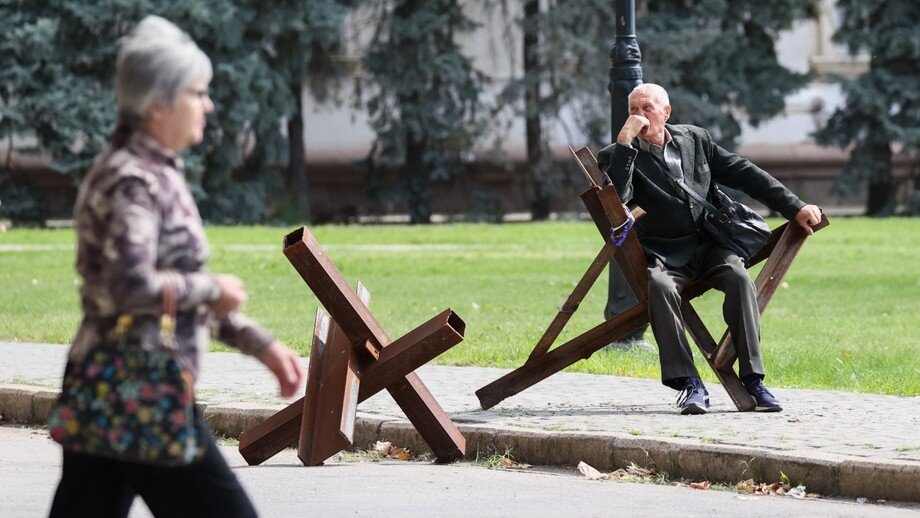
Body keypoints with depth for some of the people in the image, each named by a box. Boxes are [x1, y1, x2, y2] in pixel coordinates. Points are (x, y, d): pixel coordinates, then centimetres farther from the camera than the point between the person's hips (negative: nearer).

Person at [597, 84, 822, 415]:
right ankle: (689, 385, -36)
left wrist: (794, 208, 8)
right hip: (664, 256, -3)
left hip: (708, 248, 3)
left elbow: (745, 175, 14)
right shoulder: (621, 155, 2)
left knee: (738, 277, -29)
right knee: (659, 285, -36)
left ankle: (752, 379, -26)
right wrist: (625, 140, -22)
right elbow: (619, 196, -19)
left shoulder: (694, 139, 12)